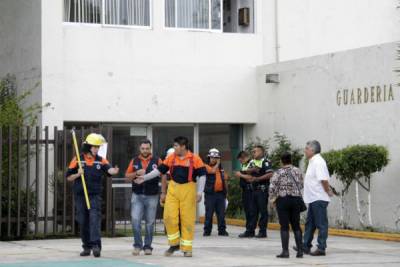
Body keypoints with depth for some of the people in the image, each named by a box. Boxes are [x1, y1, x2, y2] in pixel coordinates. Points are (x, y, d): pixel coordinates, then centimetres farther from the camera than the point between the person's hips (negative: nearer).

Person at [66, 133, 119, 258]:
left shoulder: (101, 160, 4)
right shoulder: (78, 160, 2)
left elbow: (108, 169, -16)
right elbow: (69, 177, 4)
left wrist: (114, 171, -39)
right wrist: (78, 174, -15)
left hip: (95, 195, -1)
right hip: (80, 195, 1)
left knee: (95, 219, -13)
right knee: (83, 222, 7)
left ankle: (96, 245, -18)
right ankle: (87, 247, 17)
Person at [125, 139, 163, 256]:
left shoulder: (157, 161, 3)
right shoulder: (134, 161, 9)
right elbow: (127, 177, 8)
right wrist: (136, 173, -9)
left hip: (152, 196, -1)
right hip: (137, 195, 1)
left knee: (150, 222, 4)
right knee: (135, 220, -9)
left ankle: (148, 246, 13)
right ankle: (137, 245, 0)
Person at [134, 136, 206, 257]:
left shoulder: (195, 159, -5)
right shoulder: (171, 158, 6)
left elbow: (202, 175, -3)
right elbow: (159, 170, 10)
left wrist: (199, 192, -9)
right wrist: (144, 178, 5)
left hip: (188, 190, -3)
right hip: (173, 189, 3)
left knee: (187, 219, -1)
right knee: (169, 216, -4)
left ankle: (187, 248, 10)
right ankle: (174, 244, 14)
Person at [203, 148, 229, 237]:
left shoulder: (221, 169, 17)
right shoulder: (207, 166, 1)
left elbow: (225, 181, 19)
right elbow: (213, 171, -20)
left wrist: (225, 192, 14)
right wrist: (217, 164, -4)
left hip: (220, 193, 4)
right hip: (210, 193, -4)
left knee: (221, 214, 4)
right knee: (209, 213, -1)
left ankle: (222, 230, 9)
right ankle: (207, 230, 4)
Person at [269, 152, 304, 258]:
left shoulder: (278, 173, -8)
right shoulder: (298, 171, 3)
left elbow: (272, 188, -11)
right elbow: (301, 186, 6)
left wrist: (272, 198, 5)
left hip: (282, 200, -3)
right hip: (296, 199, 3)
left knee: (284, 226, 0)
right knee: (296, 226, 10)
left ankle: (285, 251, -2)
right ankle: (300, 250, 7)